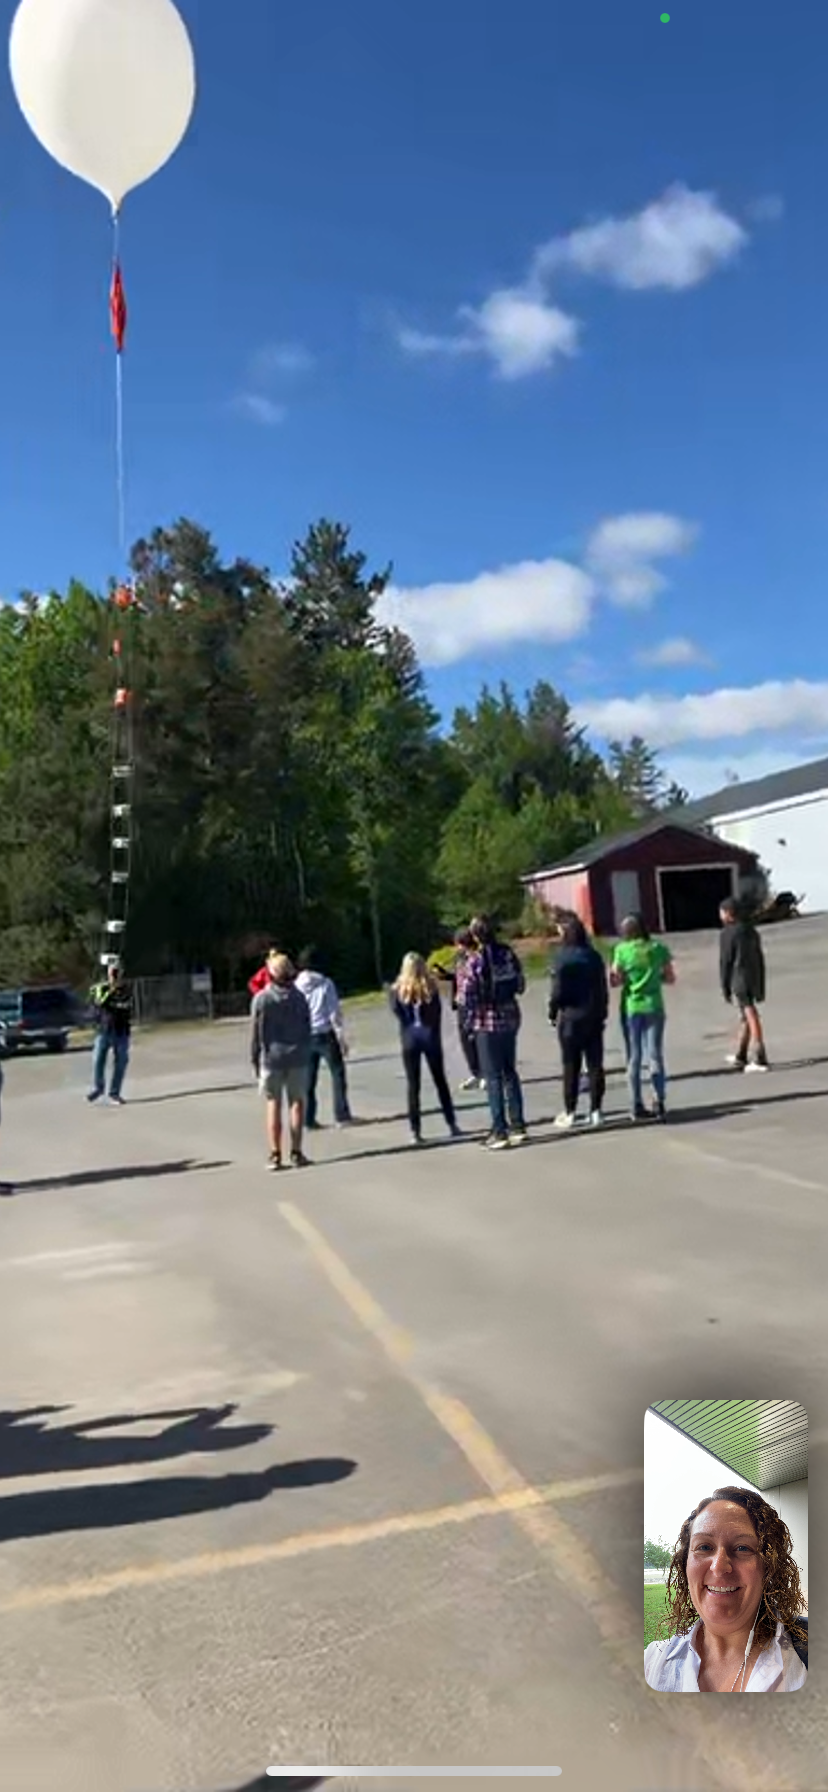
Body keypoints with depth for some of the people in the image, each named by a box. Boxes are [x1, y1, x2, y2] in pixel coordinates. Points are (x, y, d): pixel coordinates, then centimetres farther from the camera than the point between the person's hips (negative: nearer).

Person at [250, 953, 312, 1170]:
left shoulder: (261, 999, -7)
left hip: (271, 1058, -1)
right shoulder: (299, 997, -1)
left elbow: (256, 1033, -5)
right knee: (297, 1102, 8)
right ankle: (296, 1152, 7)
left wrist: (255, 1060, 4)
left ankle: (275, 1154, 6)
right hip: (297, 1058, 1)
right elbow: (307, 1030, 4)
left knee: (273, 1104, 7)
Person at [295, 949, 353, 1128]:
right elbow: (335, 1013, -8)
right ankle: (342, 1116, 9)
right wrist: (342, 1038, -3)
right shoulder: (325, 984, -8)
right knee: (338, 1074, 9)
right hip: (325, 1035, -3)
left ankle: (309, 1120, 11)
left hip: (305, 1038, 3)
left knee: (308, 1079, 9)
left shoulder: (295, 987, -1)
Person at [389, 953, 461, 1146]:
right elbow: (437, 1012, -7)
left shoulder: (398, 989, -5)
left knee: (413, 1086, 5)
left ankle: (415, 1131, 2)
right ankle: (452, 1125, 20)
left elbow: (396, 1011, -16)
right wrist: (435, 1034, 2)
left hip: (410, 1041, 0)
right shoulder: (431, 986, -6)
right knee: (440, 1082, 14)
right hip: (430, 1038, 1)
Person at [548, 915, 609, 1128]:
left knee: (571, 1067, 4)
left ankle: (570, 1113, 10)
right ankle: (596, 1110, 11)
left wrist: (553, 1012, 2)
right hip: (594, 1016, 4)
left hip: (570, 1017, -4)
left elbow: (558, 991, -13)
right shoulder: (594, 957, 2)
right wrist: (602, 1013, 14)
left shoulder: (562, 958, -12)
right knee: (595, 1065, 9)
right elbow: (603, 989, 5)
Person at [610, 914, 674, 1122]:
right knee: (655, 1054, 6)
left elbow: (616, 981, -5)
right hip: (654, 1007, 1)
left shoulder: (622, 951, -4)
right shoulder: (659, 948, 1)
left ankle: (636, 1106, 8)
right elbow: (670, 978, 5)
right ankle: (659, 1102, -1)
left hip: (631, 1007, 0)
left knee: (634, 1057, 8)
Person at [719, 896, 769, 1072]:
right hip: (754, 979, 7)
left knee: (752, 1018, -8)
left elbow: (725, 962, -10)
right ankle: (740, 1057, 25)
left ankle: (760, 1059, -9)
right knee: (745, 1017, 16)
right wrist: (761, 987, 18)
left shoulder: (727, 934, -9)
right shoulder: (752, 931, 12)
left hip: (739, 981, -7)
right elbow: (760, 959, 14)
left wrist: (725, 988, -3)